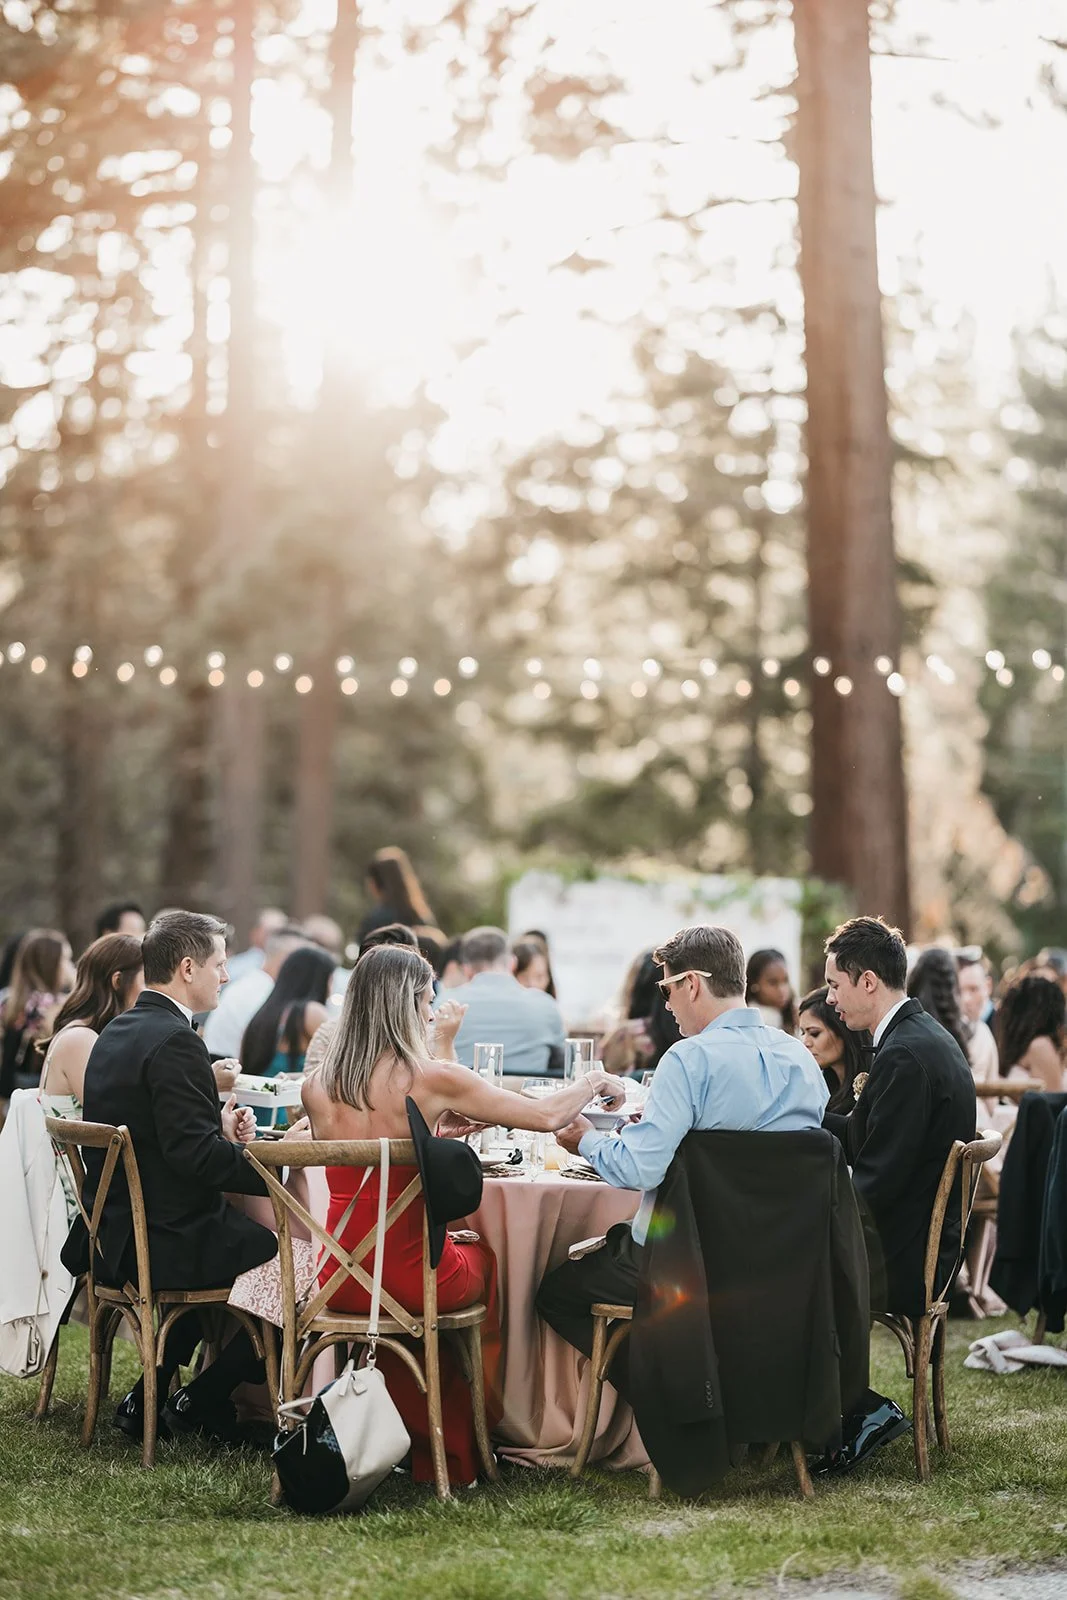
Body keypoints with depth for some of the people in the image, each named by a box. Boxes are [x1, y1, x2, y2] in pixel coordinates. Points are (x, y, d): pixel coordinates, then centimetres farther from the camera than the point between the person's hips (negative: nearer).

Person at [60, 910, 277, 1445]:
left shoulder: (116, 1033, 11)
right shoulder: (174, 1042, -19)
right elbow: (196, 1157, -25)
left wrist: (219, 1129, 7)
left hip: (113, 1235, 10)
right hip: (164, 1243, -10)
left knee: (249, 1235, 30)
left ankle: (150, 1397, 27)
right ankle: (200, 1402, 5)